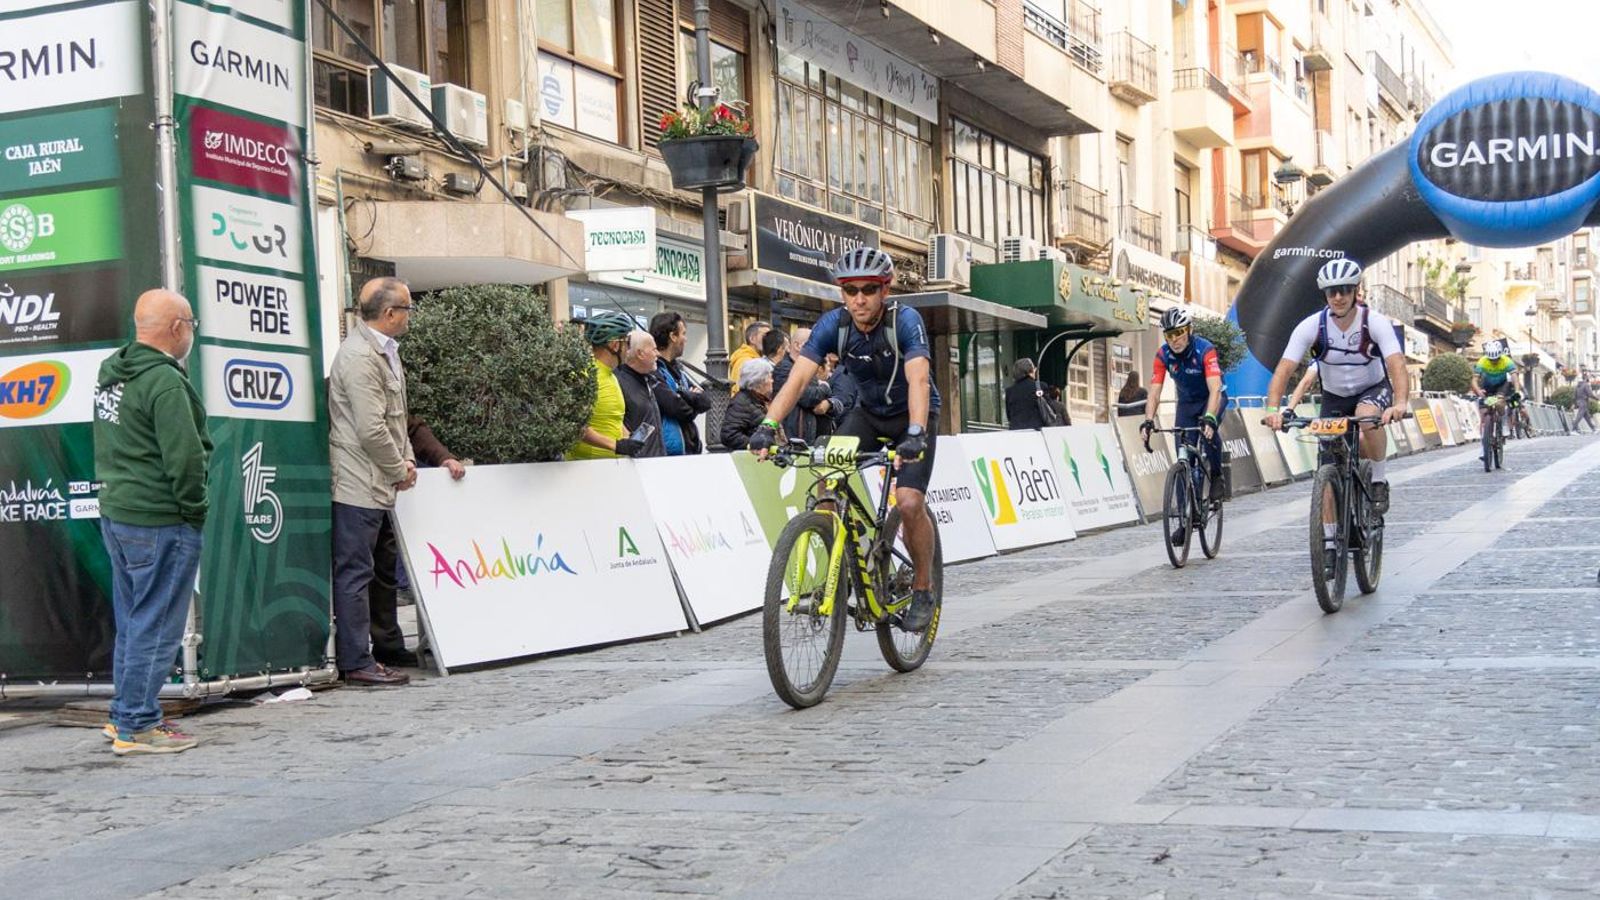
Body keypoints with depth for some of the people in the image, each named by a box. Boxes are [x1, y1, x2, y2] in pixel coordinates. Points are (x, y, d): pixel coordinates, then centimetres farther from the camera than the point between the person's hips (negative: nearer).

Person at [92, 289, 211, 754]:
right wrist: (195, 508, -10)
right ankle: (136, 726, 2)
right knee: (155, 627, -2)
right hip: (159, 523, -10)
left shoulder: (110, 371, 12)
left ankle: (124, 714, 26)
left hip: (115, 514, 10)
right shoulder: (164, 381, -19)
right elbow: (186, 457, -23)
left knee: (132, 622, 18)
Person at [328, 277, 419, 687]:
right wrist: (400, 470, -9)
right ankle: (357, 663, -1)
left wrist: (406, 459, 10)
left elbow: (395, 418, 24)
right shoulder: (360, 356, -17)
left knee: (359, 572, 13)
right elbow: (371, 430, -22)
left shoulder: (384, 352, 16)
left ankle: (357, 656, 19)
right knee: (355, 573, -5)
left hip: (375, 486, 10)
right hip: (359, 484, -10)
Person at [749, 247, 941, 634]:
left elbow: (918, 379, -40)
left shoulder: (905, 320, -26)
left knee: (909, 503, -21)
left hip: (912, 415, -4)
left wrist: (915, 434, -56)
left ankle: (923, 590, 0)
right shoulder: (833, 324, -17)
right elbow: (799, 376, -26)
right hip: (868, 412, 4)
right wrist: (768, 425, -41)